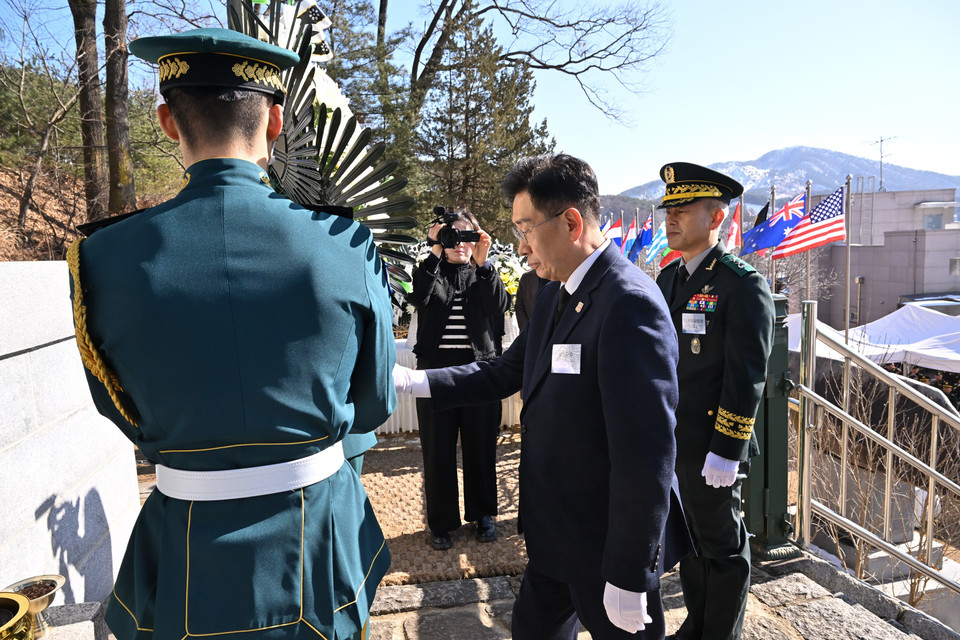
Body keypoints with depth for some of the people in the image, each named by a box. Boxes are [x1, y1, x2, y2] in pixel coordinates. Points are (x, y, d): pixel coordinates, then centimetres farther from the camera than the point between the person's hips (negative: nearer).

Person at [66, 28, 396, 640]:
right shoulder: (349, 249, -19)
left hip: (187, 558, 0)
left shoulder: (102, 259, -15)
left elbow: (128, 414, 1)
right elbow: (375, 406, -5)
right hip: (319, 541, 1)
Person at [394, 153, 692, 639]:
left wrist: (628, 576, -21)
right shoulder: (555, 296, 5)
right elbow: (505, 373, 11)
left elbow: (646, 452, -27)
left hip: (606, 544, -8)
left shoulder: (629, 303, -25)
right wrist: (411, 380, 2)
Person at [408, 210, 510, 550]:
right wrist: (435, 253, -19)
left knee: (480, 445, 10)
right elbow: (417, 298, -15)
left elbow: (500, 306, -10)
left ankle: (483, 513, 28)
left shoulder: (484, 273, 9)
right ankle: (441, 521, 21)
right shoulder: (430, 270, 7)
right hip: (436, 368, -1)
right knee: (438, 448, 5)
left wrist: (482, 262, -19)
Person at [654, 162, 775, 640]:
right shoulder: (668, 278, 9)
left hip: (712, 451, -7)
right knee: (687, 539, 21)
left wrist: (726, 451, -19)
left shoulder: (742, 285, -14)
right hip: (668, 443, 7)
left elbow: (746, 377, -17)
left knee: (722, 548, 11)